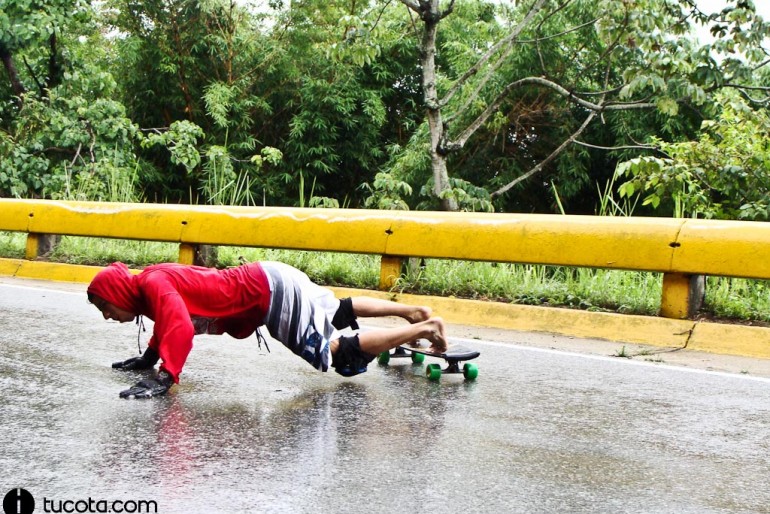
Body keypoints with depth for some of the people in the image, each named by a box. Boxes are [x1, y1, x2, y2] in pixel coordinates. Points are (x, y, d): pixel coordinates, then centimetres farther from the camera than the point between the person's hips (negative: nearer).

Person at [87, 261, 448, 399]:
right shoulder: (153, 282, 8)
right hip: (266, 284, 9)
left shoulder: (153, 284, -19)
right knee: (339, 313, 24)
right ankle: (413, 312, 32)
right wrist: (147, 358, 22)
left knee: (345, 353, -8)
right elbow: (168, 319, 28)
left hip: (272, 291, -9)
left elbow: (181, 329, -36)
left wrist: (163, 379, -39)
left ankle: (423, 328, -2)